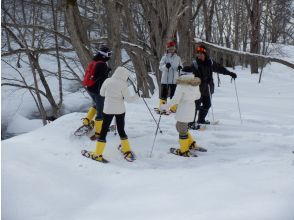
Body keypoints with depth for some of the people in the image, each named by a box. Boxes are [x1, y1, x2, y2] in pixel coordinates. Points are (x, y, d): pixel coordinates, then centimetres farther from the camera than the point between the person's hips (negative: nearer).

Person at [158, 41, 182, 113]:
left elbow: (181, 67, 11)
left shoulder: (178, 58, 7)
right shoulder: (164, 57, -1)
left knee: (174, 95, 9)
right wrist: (165, 66, -30)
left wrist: (180, 68, -13)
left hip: (174, 80, 2)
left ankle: (174, 108, 18)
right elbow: (160, 67, -9)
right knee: (163, 94, 2)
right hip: (165, 79, -2)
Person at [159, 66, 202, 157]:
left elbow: (175, 99, -19)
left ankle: (184, 151, 15)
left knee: (182, 130, 5)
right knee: (179, 126, 24)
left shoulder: (181, 85, -17)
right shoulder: (195, 84, 3)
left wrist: (164, 107, -10)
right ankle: (191, 144, 29)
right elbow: (197, 96, 16)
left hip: (183, 110, -7)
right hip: (191, 108, 7)